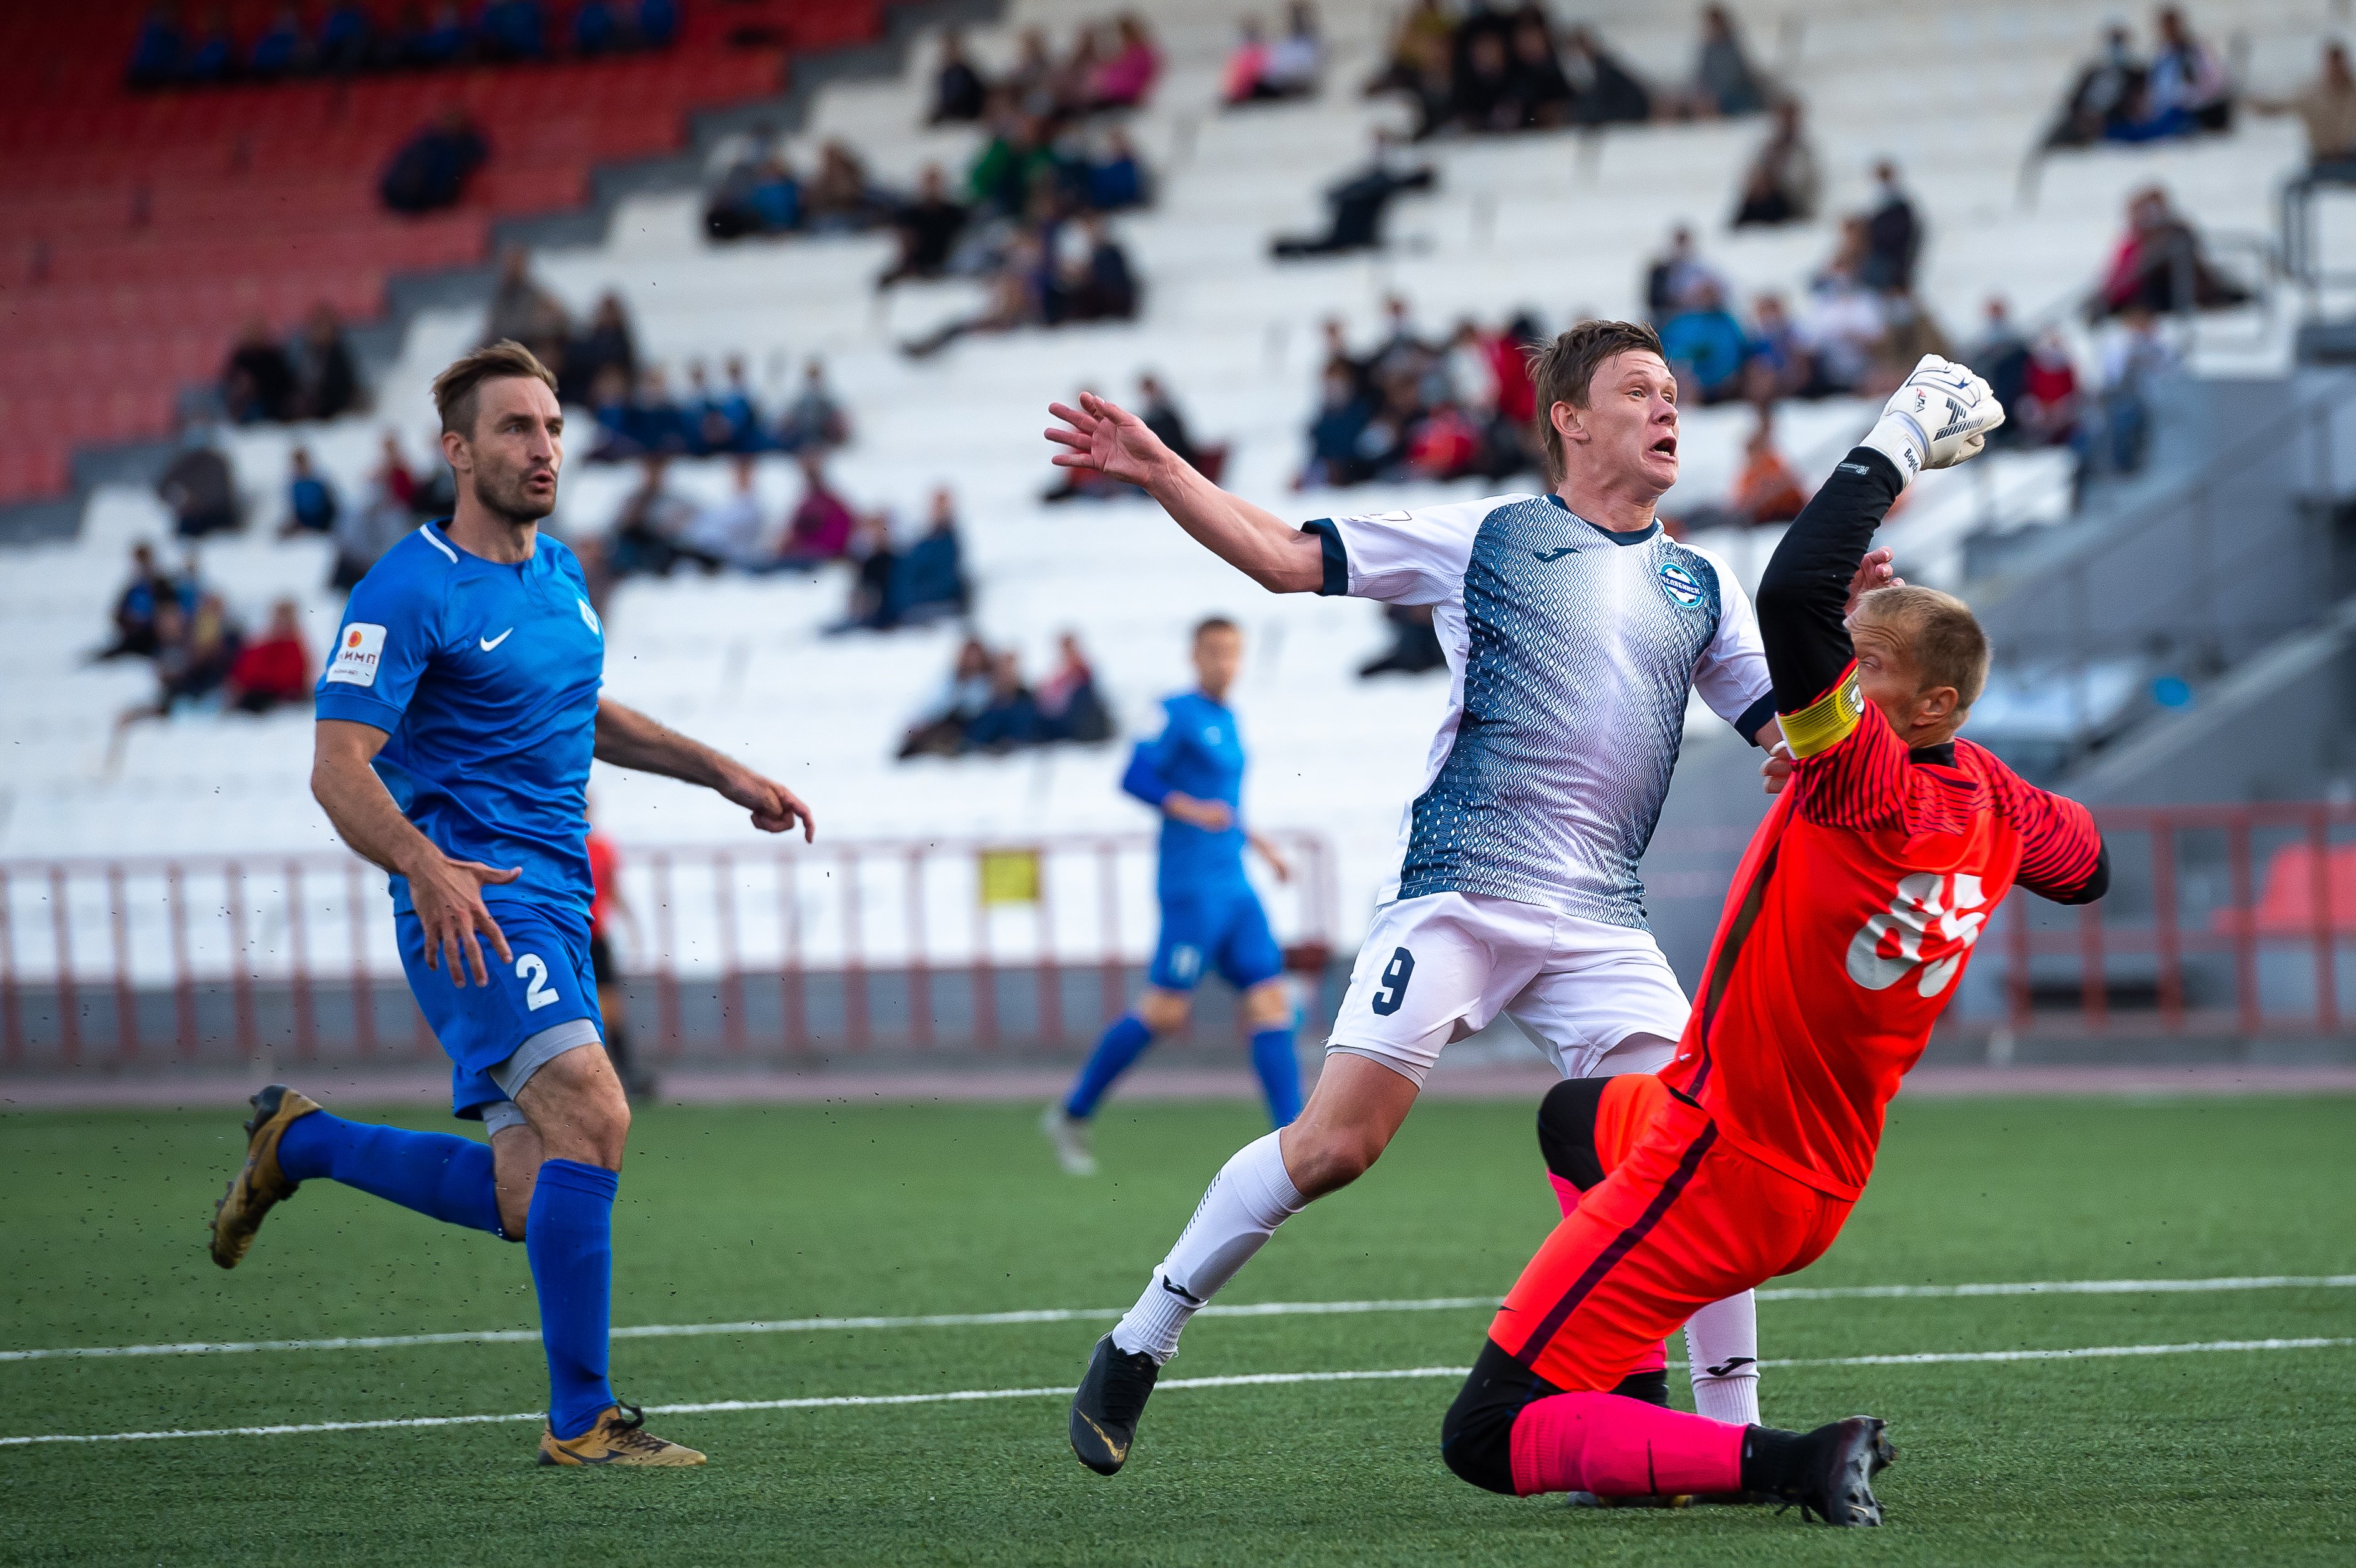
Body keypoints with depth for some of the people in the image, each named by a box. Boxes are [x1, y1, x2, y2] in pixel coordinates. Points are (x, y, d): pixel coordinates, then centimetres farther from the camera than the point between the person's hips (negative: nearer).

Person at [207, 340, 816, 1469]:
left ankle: (299, 1142, 26)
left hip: (556, 908, 8)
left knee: (530, 1198, 4)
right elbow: (338, 766, -17)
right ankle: (581, 1420, -20)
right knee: (592, 1116, -25)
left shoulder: (559, 572, 15)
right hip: (474, 907, -8)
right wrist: (426, 866, -33)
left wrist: (719, 772, 24)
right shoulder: (409, 592, -11)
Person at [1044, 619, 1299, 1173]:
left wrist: (1259, 844, 22)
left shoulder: (1226, 719, 17)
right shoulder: (1178, 713, -7)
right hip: (1193, 886, -8)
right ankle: (1072, 1116, 6)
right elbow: (1133, 777, -12)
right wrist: (1192, 810, -21)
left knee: (1271, 1002, -2)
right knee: (1165, 1011, -9)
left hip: (1235, 888, 8)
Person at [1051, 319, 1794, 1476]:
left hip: (1600, 923, 4)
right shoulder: (1485, 534, 7)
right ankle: (1137, 1346, 4)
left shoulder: (1701, 586, 18)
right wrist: (1156, 470, -3)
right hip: (1456, 891, -4)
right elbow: (1286, 558, 6)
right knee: (1334, 1144, -13)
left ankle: (1734, 1434, 1)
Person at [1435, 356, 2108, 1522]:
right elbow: (2086, 866, 21)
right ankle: (1634, 1426, 29)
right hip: (1823, 1185, 10)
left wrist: (1896, 444, -28)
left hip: (1713, 1180, -10)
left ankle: (1784, 1464, -20)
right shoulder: (1987, 799, -3)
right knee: (1575, 1118, 41)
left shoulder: (1862, 781, -28)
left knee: (1488, 1439, -9)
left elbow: (1793, 594, -42)